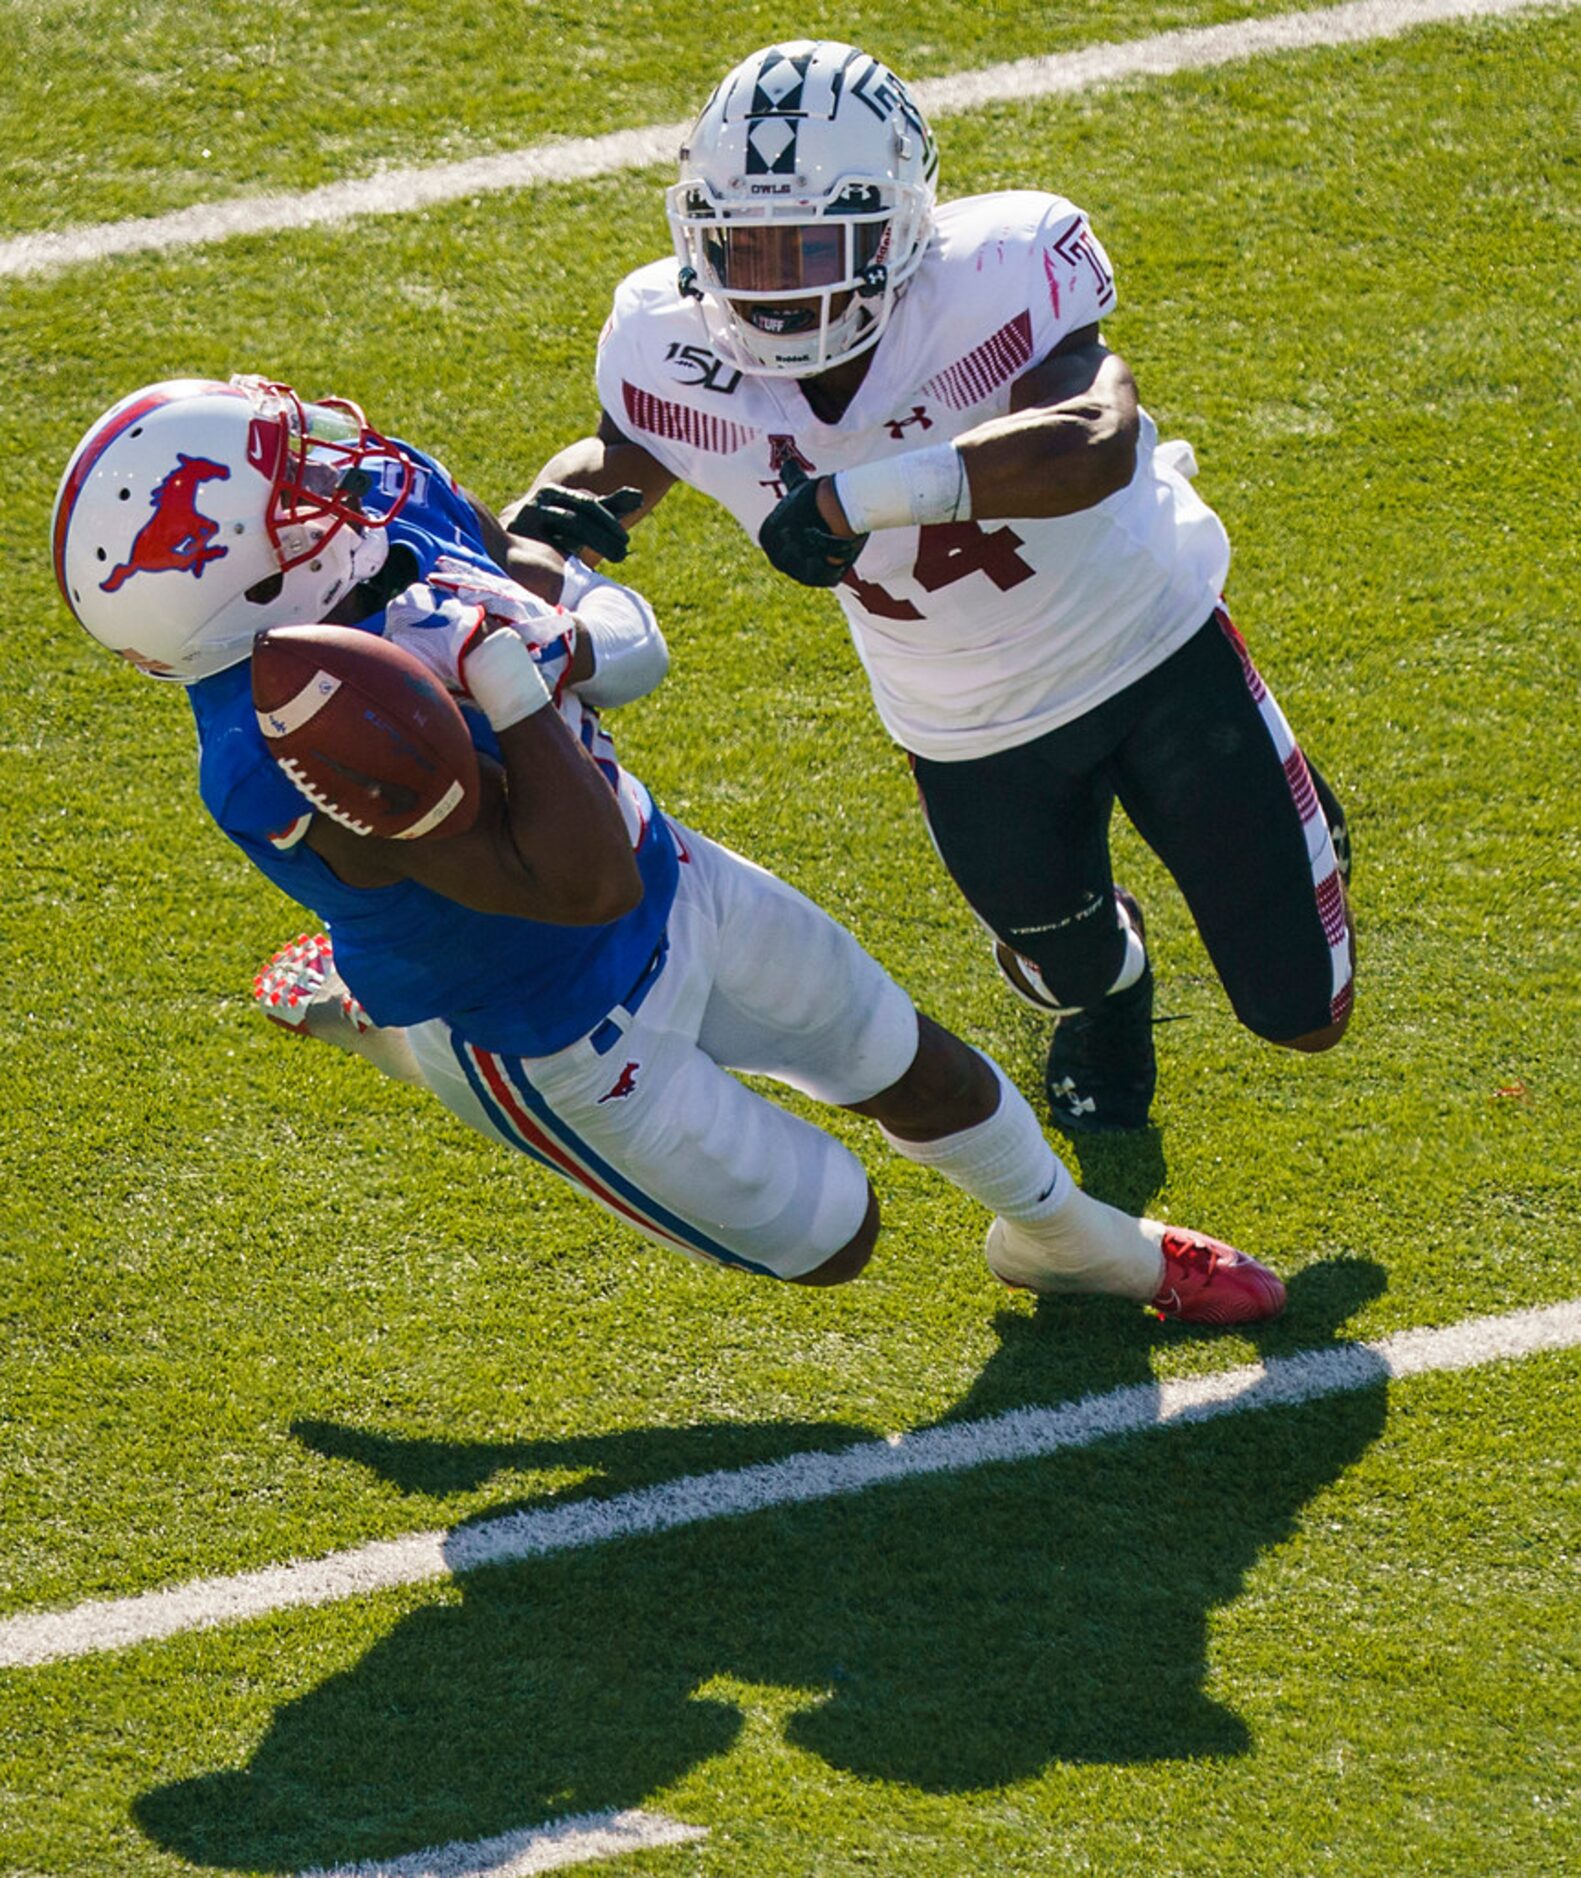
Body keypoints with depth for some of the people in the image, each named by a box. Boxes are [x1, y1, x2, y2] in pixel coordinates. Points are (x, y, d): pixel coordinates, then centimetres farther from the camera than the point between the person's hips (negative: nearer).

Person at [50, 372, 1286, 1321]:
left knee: (915, 1068, 21)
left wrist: (570, 640, -29)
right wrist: (508, 680, -41)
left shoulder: (380, 492, -17)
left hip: (670, 889, 7)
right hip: (560, 1039, -7)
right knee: (829, 1240, 15)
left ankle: (1065, 1238, 55)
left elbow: (628, 638, -6)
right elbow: (588, 884, -41)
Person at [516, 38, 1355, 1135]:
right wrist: (546, 520, -25)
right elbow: (618, 462, 0)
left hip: (1150, 645, -3)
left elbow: (1095, 446, -52)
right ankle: (1111, 992, 63)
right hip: (969, 740, 3)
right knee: (1071, 975, 24)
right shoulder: (680, 355, -22)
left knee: (1304, 1010, 7)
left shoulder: (993, 280, -34)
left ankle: (1290, 828, 40)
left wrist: (861, 493, -60)